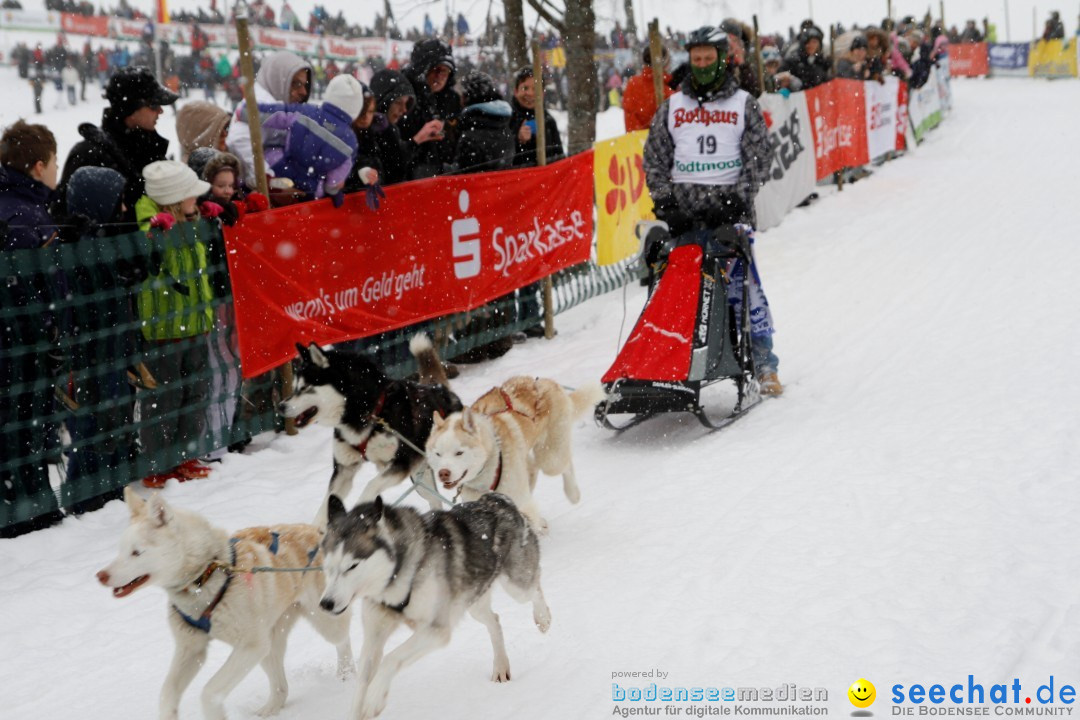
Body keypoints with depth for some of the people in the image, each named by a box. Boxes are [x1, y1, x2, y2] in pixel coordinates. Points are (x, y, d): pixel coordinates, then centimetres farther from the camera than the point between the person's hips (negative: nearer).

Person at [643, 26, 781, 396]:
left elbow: (759, 158, 4)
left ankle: (763, 362, -1)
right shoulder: (672, 106, 14)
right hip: (683, 205, 2)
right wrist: (663, 198, 0)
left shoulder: (744, 104, 9)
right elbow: (655, 158, 14)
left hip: (729, 203, -2)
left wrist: (739, 197, -9)